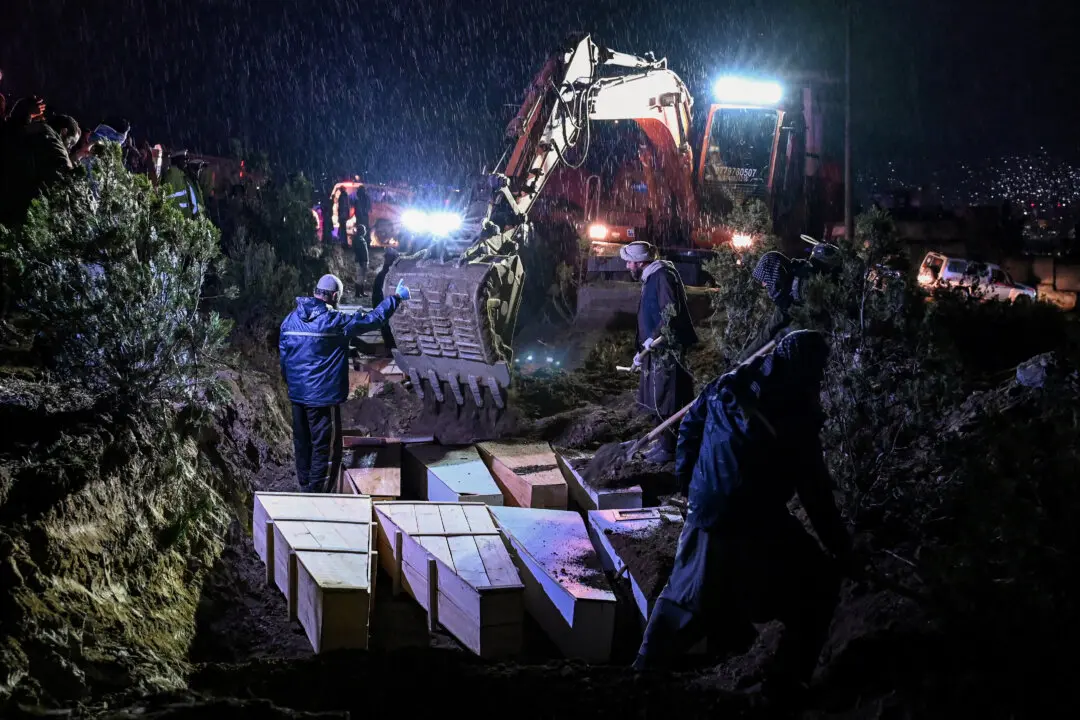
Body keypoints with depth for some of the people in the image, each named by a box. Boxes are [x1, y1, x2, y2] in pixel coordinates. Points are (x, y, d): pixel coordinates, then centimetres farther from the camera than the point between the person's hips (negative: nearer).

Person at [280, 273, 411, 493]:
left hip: (297, 394, 8)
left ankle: (305, 489, 28)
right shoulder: (334, 322, -15)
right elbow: (372, 320, -8)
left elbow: (283, 355, 13)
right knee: (326, 449, 0)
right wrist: (396, 298, 3)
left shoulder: (291, 319, 4)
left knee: (302, 444, 18)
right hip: (323, 397, -7)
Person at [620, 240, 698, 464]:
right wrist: (642, 351, 25)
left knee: (666, 400, -6)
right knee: (658, 399, 14)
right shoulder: (650, 280, 18)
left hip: (667, 350, -10)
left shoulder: (662, 276, -13)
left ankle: (669, 448, 0)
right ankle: (663, 443, 23)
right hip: (657, 351, 10)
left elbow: (672, 310, -24)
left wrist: (655, 336, -22)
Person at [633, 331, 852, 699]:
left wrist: (690, 484, 23)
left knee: (683, 591, 25)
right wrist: (840, 543, 0)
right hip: (758, 525, -5)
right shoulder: (796, 418, -14)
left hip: (706, 515, 5)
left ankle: (648, 662, 33)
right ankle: (788, 678, 9)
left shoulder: (727, 386, 1)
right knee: (816, 588, 11)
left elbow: (688, 429, 12)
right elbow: (815, 490, -10)